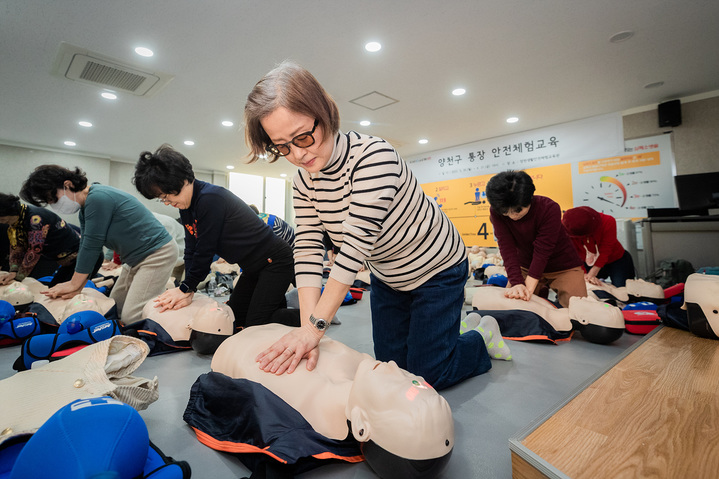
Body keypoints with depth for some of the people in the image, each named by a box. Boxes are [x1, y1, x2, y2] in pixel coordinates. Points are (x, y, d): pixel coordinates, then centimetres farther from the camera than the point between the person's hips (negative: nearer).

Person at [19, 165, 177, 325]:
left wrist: (74, 285, -6)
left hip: (158, 253, -10)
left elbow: (92, 246, -16)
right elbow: (86, 246, 11)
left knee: (131, 317, -15)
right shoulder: (85, 208, 13)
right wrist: (77, 288, 4)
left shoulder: (97, 198, -18)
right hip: (136, 258, 10)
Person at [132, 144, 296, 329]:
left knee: (255, 325, -12)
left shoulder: (209, 199, -24)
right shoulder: (186, 208, 7)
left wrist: (185, 288, -8)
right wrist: (188, 292, -6)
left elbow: (205, 251, -20)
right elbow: (191, 251, 3)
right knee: (232, 318, 13)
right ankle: (278, 305, 24)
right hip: (252, 268, 10)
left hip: (274, 261, -9)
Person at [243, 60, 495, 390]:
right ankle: (445, 328, 40)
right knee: (391, 365, 14)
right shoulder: (304, 180, -9)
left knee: (424, 374, 2)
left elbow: (356, 246, -35)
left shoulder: (372, 155, -30)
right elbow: (308, 250, -16)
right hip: (386, 277, 6)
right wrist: (307, 328, -27)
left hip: (436, 269, -6)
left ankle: (483, 339, 30)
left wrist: (315, 327, -32)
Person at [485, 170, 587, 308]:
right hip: (526, 265, 3)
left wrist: (529, 288, -39)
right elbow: (507, 248, -27)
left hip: (563, 266, -2)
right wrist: (517, 283, -38)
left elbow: (542, 252, -32)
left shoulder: (549, 209, -29)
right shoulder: (496, 211, -22)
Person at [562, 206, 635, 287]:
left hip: (616, 260, 0)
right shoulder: (566, 227, -26)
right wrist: (584, 274, -31)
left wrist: (591, 274, -30)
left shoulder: (608, 222, -27)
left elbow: (605, 252, -26)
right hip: (588, 264, 1)